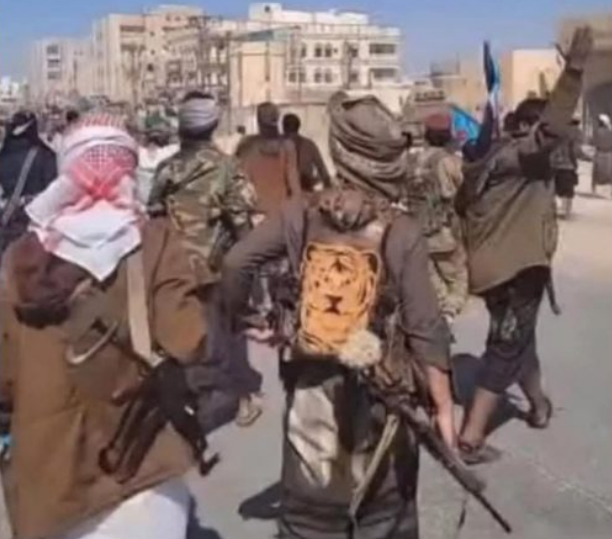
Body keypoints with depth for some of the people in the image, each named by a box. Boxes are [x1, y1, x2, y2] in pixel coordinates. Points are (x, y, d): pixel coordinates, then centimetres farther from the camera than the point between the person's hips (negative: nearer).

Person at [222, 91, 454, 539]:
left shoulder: (302, 214, -7)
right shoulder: (403, 234, -14)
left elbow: (237, 263, -10)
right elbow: (425, 329, -15)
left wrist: (241, 315, 8)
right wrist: (444, 406, -9)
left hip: (311, 385, 2)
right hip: (379, 390, -2)